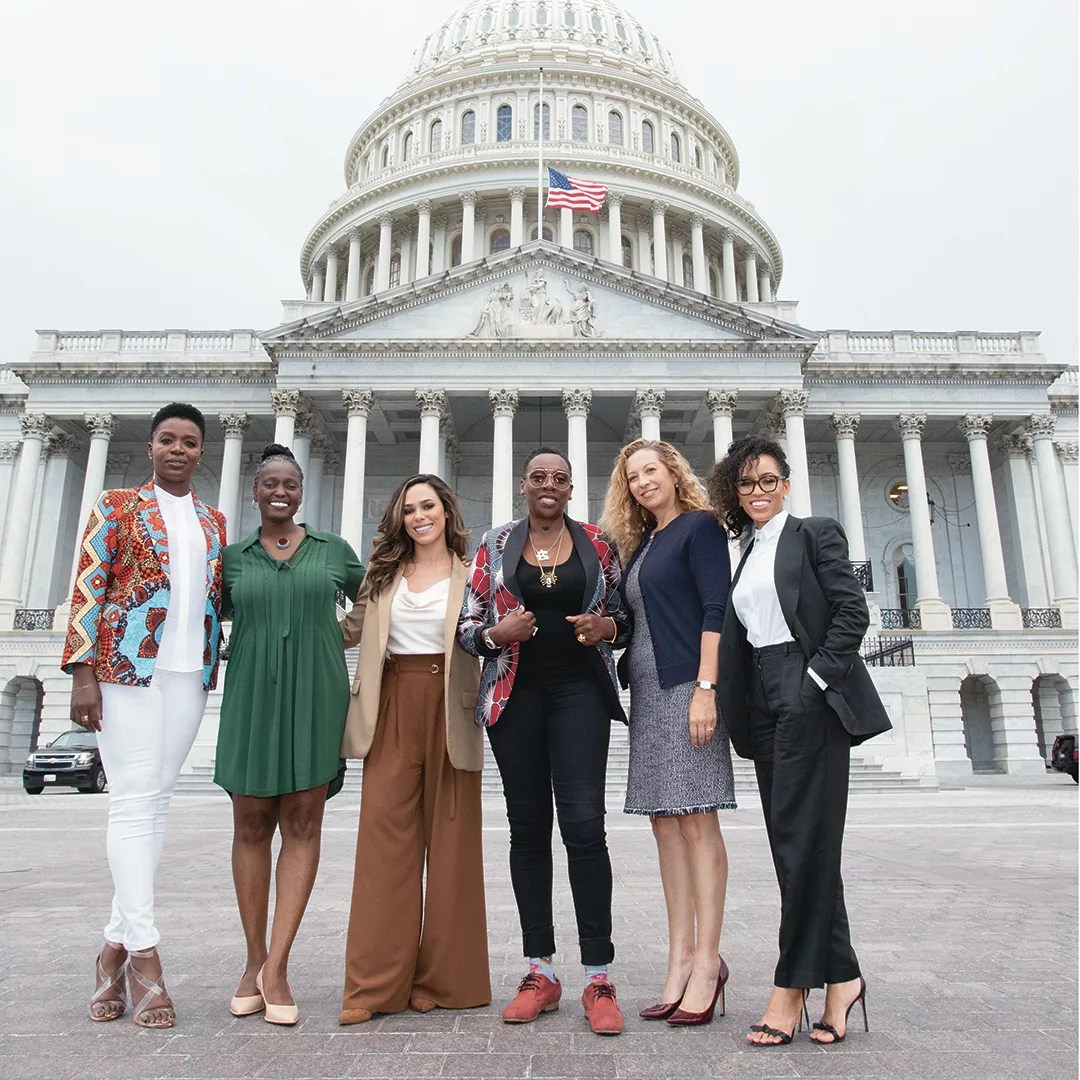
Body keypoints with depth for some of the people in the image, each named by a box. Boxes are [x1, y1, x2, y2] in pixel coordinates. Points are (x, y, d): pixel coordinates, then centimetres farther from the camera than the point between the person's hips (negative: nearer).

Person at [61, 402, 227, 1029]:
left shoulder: (215, 521, 16)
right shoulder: (117, 507, 5)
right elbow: (87, 590, -2)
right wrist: (83, 673, -9)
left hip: (190, 673, 4)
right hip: (127, 667, -4)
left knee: (155, 804, 7)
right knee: (135, 801, -6)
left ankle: (117, 944, 18)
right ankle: (143, 954, 0)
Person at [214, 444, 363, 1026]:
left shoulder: (333, 550, 8)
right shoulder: (233, 557, 9)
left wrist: (337, 639, 9)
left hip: (315, 697, -1)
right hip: (251, 698, 1)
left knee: (302, 824, -2)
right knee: (252, 825, 4)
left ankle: (276, 967, 4)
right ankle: (255, 959, 18)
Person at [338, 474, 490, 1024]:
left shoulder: (473, 573, 5)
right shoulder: (385, 572, 15)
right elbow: (349, 629, 17)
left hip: (449, 706, -2)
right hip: (393, 709, 2)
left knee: (450, 840, 3)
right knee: (385, 835, -1)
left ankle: (444, 979, 17)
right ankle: (377, 983, 9)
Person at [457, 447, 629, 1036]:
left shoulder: (597, 543, 7)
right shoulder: (495, 545, 8)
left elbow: (625, 613, 12)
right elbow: (467, 625, 8)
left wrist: (607, 626, -9)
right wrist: (497, 633, -13)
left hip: (579, 692, -1)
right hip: (516, 695, 2)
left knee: (583, 826, -8)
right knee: (527, 826, 7)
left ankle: (598, 977, 3)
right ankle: (540, 972, 18)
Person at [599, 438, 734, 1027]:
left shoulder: (699, 525, 0)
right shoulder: (640, 545, 20)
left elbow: (715, 609, -10)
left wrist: (706, 687, -19)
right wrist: (635, 702, 14)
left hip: (687, 686, -7)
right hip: (647, 692, 7)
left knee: (695, 820, -5)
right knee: (665, 823, 6)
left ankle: (707, 960, 3)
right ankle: (680, 958, 12)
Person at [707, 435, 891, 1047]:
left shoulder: (815, 535, 1)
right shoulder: (746, 557, 19)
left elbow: (853, 611, -9)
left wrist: (815, 679, -15)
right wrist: (745, 713, 8)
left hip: (812, 701, -7)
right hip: (766, 708, 7)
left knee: (802, 841, -6)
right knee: (794, 844, 7)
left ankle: (792, 987, 2)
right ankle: (841, 975, 17)